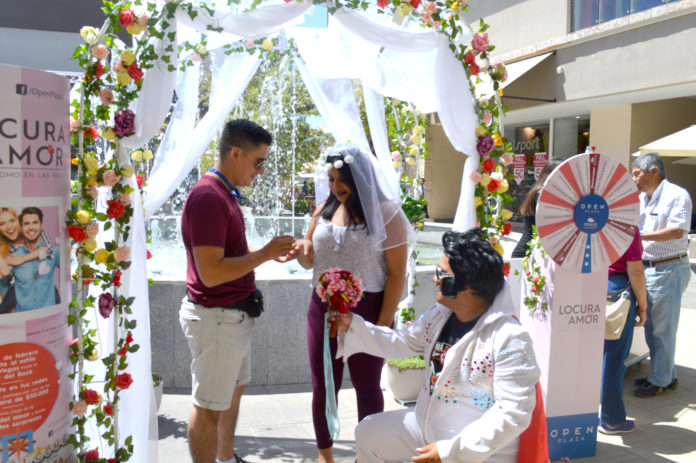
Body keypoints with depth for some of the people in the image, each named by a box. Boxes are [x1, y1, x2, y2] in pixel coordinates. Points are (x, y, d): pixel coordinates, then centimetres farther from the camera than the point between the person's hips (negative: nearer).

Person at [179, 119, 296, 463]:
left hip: (233, 315, 11)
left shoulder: (225, 194, 11)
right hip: (215, 318, -11)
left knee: (234, 390, 23)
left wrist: (270, 253, 5)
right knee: (209, 406, 4)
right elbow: (211, 272, -27)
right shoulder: (207, 197, -22)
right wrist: (264, 254, -20)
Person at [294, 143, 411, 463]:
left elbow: (397, 274, -11)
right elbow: (309, 260, 14)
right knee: (323, 386, 13)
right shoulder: (324, 208, 5)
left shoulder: (386, 213, -10)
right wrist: (302, 251, -10)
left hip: (366, 310, -4)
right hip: (323, 308, 5)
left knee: (367, 387, 12)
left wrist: (383, 324, -14)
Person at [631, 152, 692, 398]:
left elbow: (678, 231, -20)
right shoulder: (640, 199, 14)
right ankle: (668, 376, 27)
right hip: (646, 268, 8)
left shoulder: (677, 195, -11)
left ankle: (660, 381, 10)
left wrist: (641, 235, -21)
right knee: (651, 327, 14)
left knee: (663, 329, -1)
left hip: (669, 270, -8)